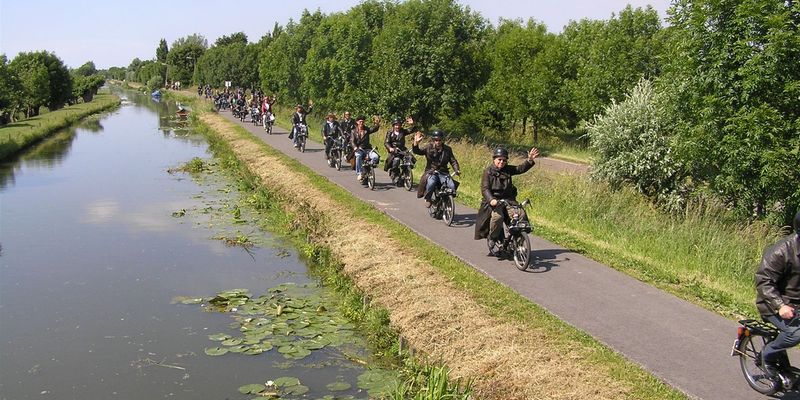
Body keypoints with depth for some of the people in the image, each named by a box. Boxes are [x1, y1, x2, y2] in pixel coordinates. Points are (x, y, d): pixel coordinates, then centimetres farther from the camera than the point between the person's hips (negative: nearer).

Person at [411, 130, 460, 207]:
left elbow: (453, 161, 8)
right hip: (431, 172, -2)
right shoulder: (429, 148, 0)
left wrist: (456, 170, -11)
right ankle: (428, 199, -8)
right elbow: (417, 151, -11)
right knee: (431, 183, -36)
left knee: (452, 186, -25)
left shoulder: (447, 149, 7)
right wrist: (416, 143, -30)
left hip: (443, 173, 2)